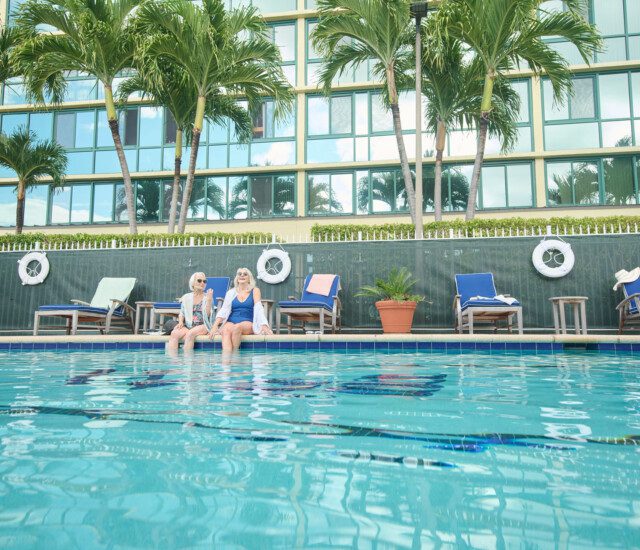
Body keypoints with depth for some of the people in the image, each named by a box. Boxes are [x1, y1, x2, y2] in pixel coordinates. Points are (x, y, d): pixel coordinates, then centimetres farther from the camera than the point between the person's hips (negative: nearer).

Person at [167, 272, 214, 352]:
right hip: (188, 326, 3)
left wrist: (209, 300, -16)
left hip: (202, 326, -3)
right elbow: (182, 313, 16)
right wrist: (180, 322, -4)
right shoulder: (186, 297, 15)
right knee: (174, 333, -28)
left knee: (190, 333, -35)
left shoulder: (207, 297, 6)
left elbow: (207, 315, -5)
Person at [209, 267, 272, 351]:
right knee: (226, 331, -33)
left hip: (248, 323, -2)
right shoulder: (231, 293, 15)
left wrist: (264, 326, -20)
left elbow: (258, 309, -4)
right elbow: (223, 310, 6)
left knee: (237, 327, -36)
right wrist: (215, 326, -10)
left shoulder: (254, 291, 9)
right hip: (231, 322, 2)